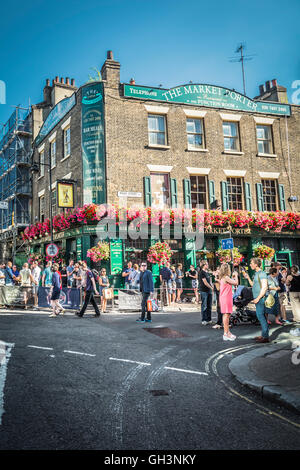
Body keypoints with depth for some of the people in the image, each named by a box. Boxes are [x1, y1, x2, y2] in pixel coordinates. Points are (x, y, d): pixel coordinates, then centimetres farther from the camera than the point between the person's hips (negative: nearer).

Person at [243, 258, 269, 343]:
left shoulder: (262, 274, -12)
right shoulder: (256, 274, 17)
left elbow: (264, 287, -19)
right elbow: (253, 285, 25)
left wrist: (258, 298, -21)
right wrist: (248, 278, 15)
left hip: (260, 298, -10)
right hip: (257, 298, 10)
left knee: (260, 316, -10)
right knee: (261, 317, 13)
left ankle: (265, 337, -7)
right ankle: (264, 335, 20)